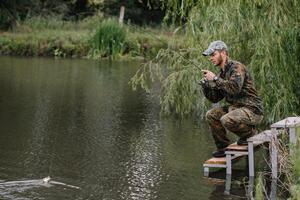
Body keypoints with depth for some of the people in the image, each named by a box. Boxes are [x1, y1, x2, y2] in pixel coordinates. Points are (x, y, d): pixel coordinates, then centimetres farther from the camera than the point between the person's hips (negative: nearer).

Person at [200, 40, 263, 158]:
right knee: (211, 115, -1)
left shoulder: (236, 67, -13)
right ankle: (223, 147, 5)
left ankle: (250, 132, -3)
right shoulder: (222, 74, 14)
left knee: (227, 120, -31)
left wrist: (215, 78, -22)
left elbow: (234, 88, -28)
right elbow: (214, 98, 13)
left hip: (252, 109, -9)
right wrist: (206, 82, -2)